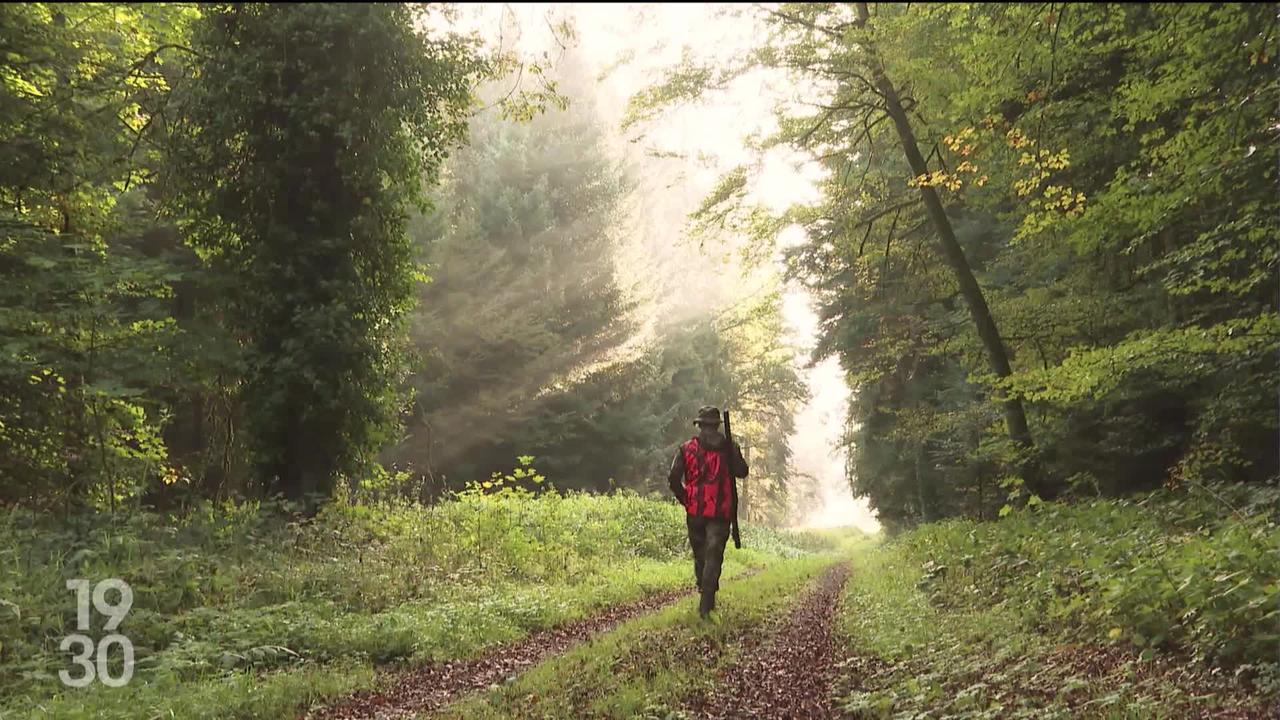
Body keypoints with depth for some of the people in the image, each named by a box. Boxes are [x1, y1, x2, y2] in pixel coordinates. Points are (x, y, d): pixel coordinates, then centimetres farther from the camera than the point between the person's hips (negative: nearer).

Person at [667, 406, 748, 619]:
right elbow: (742, 472, 1)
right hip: (719, 512, -2)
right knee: (713, 557, -2)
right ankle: (705, 605, -10)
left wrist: (685, 499, 10)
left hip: (694, 512, 2)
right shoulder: (728, 447, -3)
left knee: (700, 555, 18)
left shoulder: (686, 448, 1)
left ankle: (707, 598, 31)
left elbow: (673, 478, -4)